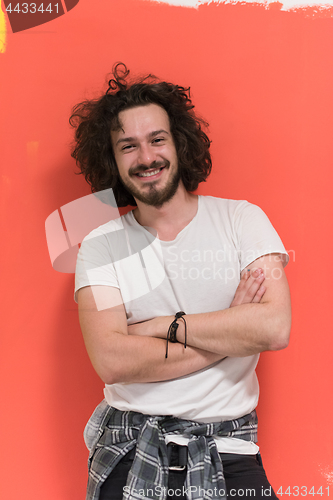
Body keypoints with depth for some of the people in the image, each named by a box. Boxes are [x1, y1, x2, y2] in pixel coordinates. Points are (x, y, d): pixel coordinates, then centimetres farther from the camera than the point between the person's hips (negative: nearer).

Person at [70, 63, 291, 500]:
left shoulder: (241, 219, -1)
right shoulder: (100, 246, 0)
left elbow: (275, 328, -14)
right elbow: (111, 361, -14)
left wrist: (162, 326, -12)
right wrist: (231, 335, -12)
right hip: (129, 453, 0)